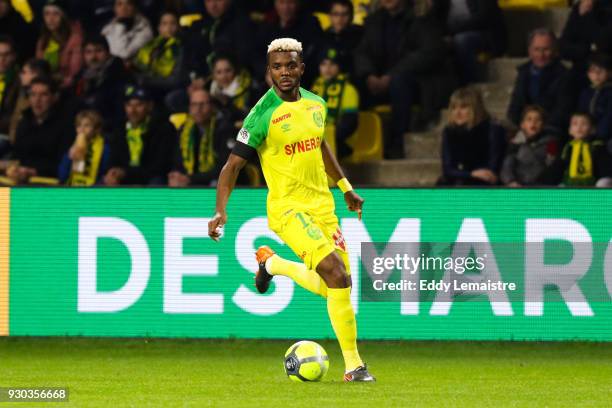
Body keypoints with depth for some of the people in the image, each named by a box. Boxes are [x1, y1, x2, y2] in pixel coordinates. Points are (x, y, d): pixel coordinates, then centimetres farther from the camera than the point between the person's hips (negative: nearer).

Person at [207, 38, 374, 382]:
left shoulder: (316, 104, 6)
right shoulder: (264, 114, -13)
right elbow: (233, 164, -11)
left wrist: (346, 188, 28)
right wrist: (221, 211, -23)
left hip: (322, 204, 7)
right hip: (288, 208, -7)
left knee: (337, 287, 4)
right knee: (337, 274, -24)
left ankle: (273, 264, 30)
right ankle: (353, 365, -15)